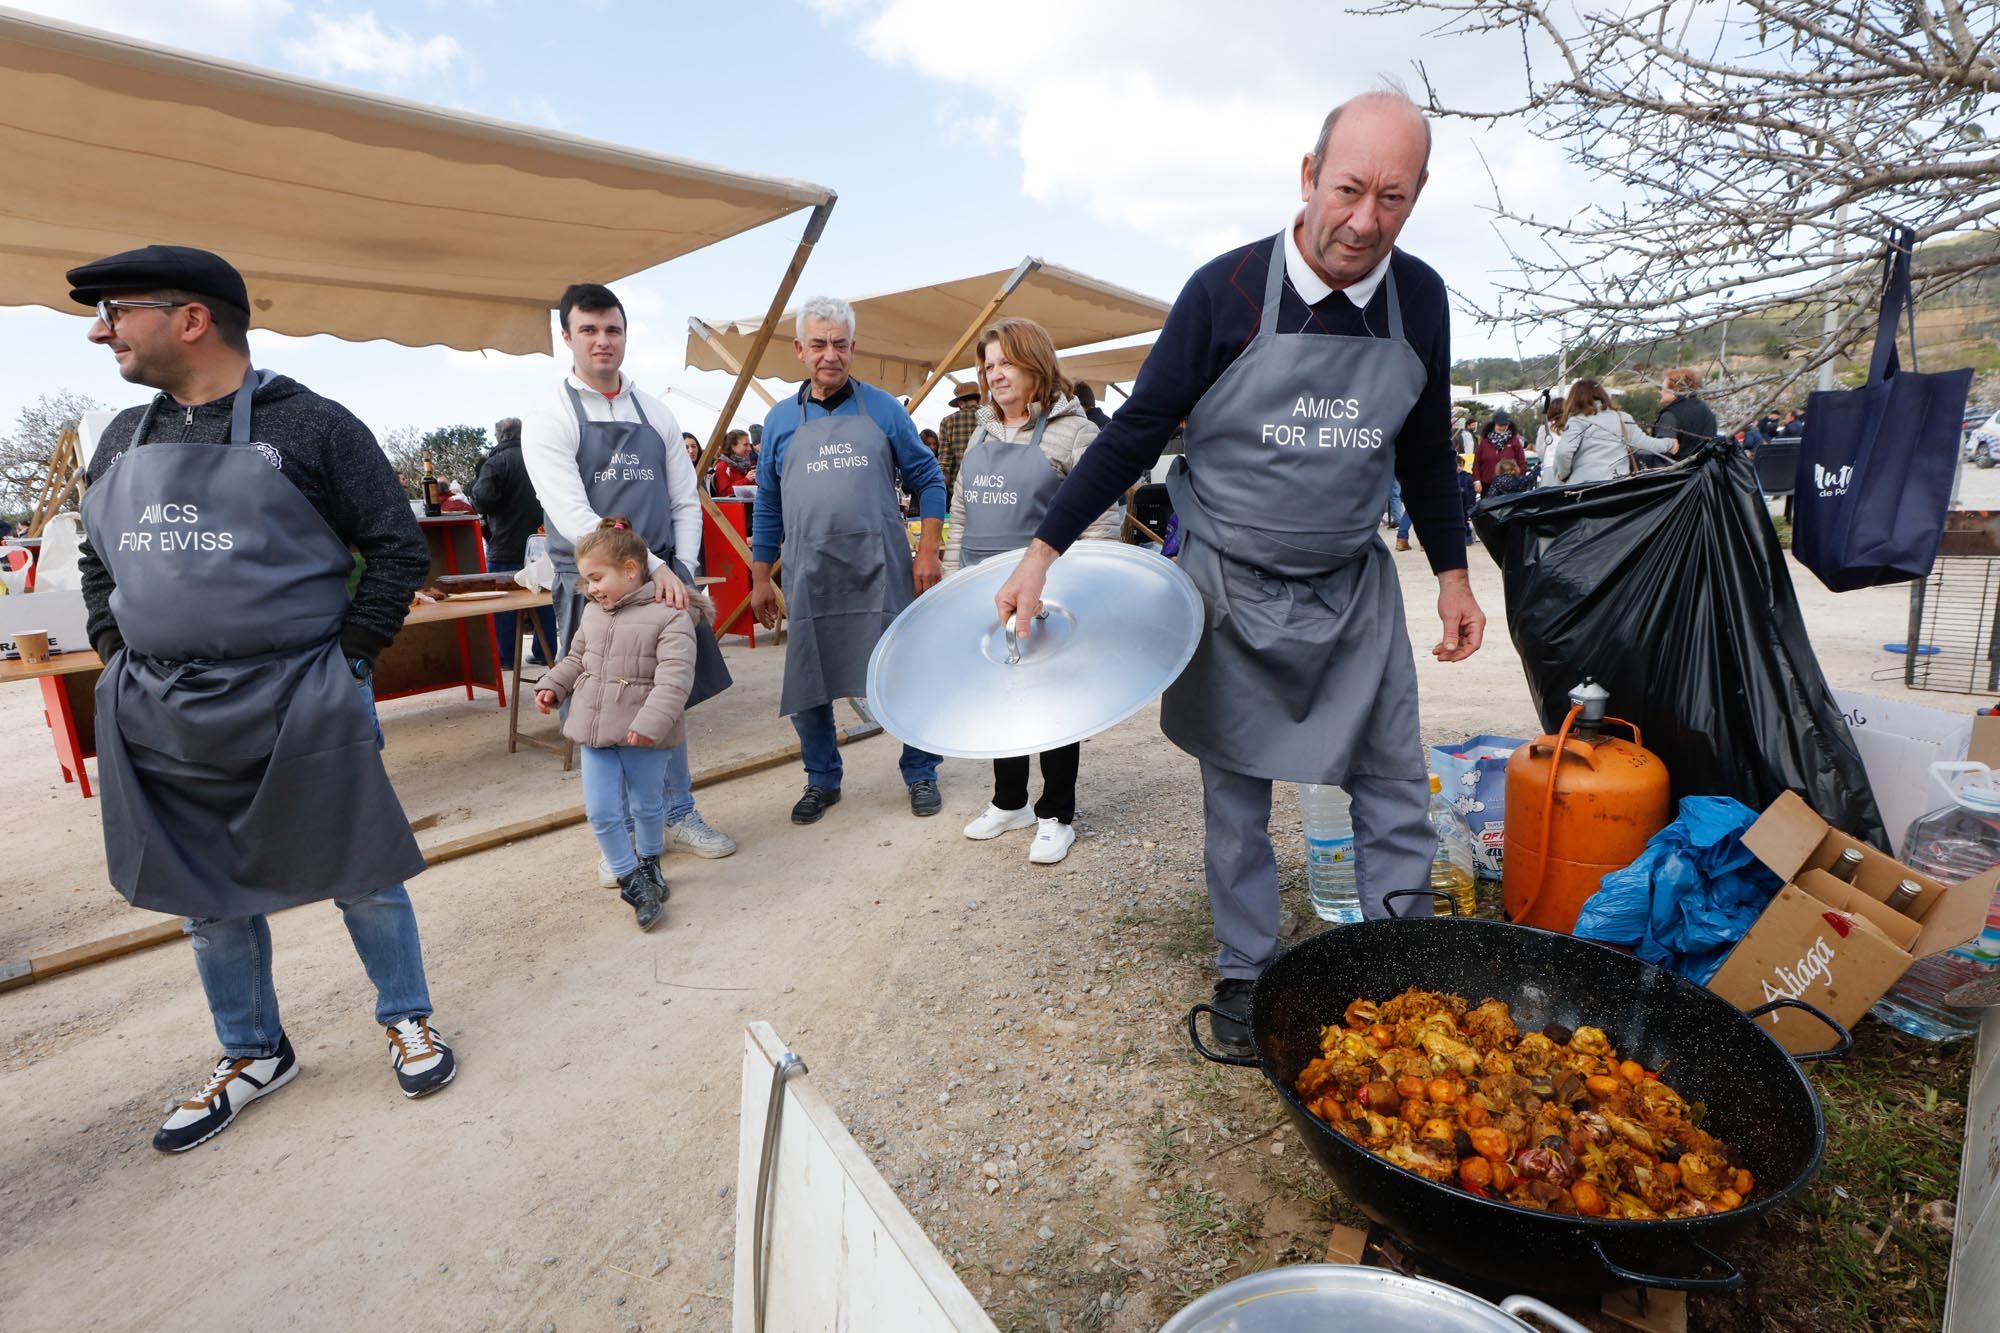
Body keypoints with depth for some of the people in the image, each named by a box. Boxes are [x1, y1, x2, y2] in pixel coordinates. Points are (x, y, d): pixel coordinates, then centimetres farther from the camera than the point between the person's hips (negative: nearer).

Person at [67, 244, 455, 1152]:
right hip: (158, 717, 6)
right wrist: (120, 655, 9)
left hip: (298, 707, -6)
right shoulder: (123, 438, 10)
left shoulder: (311, 426, -8)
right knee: (206, 895, 16)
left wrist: (346, 659, -11)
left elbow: (398, 548, -7)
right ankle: (254, 1053, 35)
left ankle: (407, 1017, 28)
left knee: (359, 874, 6)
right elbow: (95, 560, 22)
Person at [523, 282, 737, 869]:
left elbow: (685, 501, 10)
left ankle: (678, 816, 30)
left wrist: (681, 570, -5)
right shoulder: (549, 419, -5)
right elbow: (572, 517, -15)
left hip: (666, 579, 4)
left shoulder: (656, 413, 9)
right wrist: (652, 567, -22)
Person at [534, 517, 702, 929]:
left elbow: (674, 675, -22)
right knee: (601, 812, 3)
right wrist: (552, 685, 8)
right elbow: (576, 659, 23)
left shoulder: (669, 615, -15)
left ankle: (649, 862, 38)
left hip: (643, 736, -5)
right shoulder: (592, 613, 8)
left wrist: (651, 722, -29)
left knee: (647, 807, 13)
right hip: (595, 732, 5)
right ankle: (631, 879, 18)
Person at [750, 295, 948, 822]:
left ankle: (921, 775, 24)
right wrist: (760, 578, 11)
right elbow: (768, 506, 14)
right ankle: (822, 781, 28)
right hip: (810, 578, 2)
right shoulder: (781, 419, 10)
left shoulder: (883, 409, 4)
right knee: (806, 688, 8)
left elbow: (928, 478, 7)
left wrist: (928, 551, -4)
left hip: (883, 575, -2)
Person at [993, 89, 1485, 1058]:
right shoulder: (1226, 290, -12)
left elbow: (1425, 452, 12)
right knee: (1235, 795, 6)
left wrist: (1453, 573, 10)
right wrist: (1043, 550, -12)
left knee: (1395, 781, 6)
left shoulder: (1419, 298, 0)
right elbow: (1137, 431, -9)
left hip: (1355, 584, 4)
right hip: (1231, 583, -3)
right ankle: (1244, 972, 24)